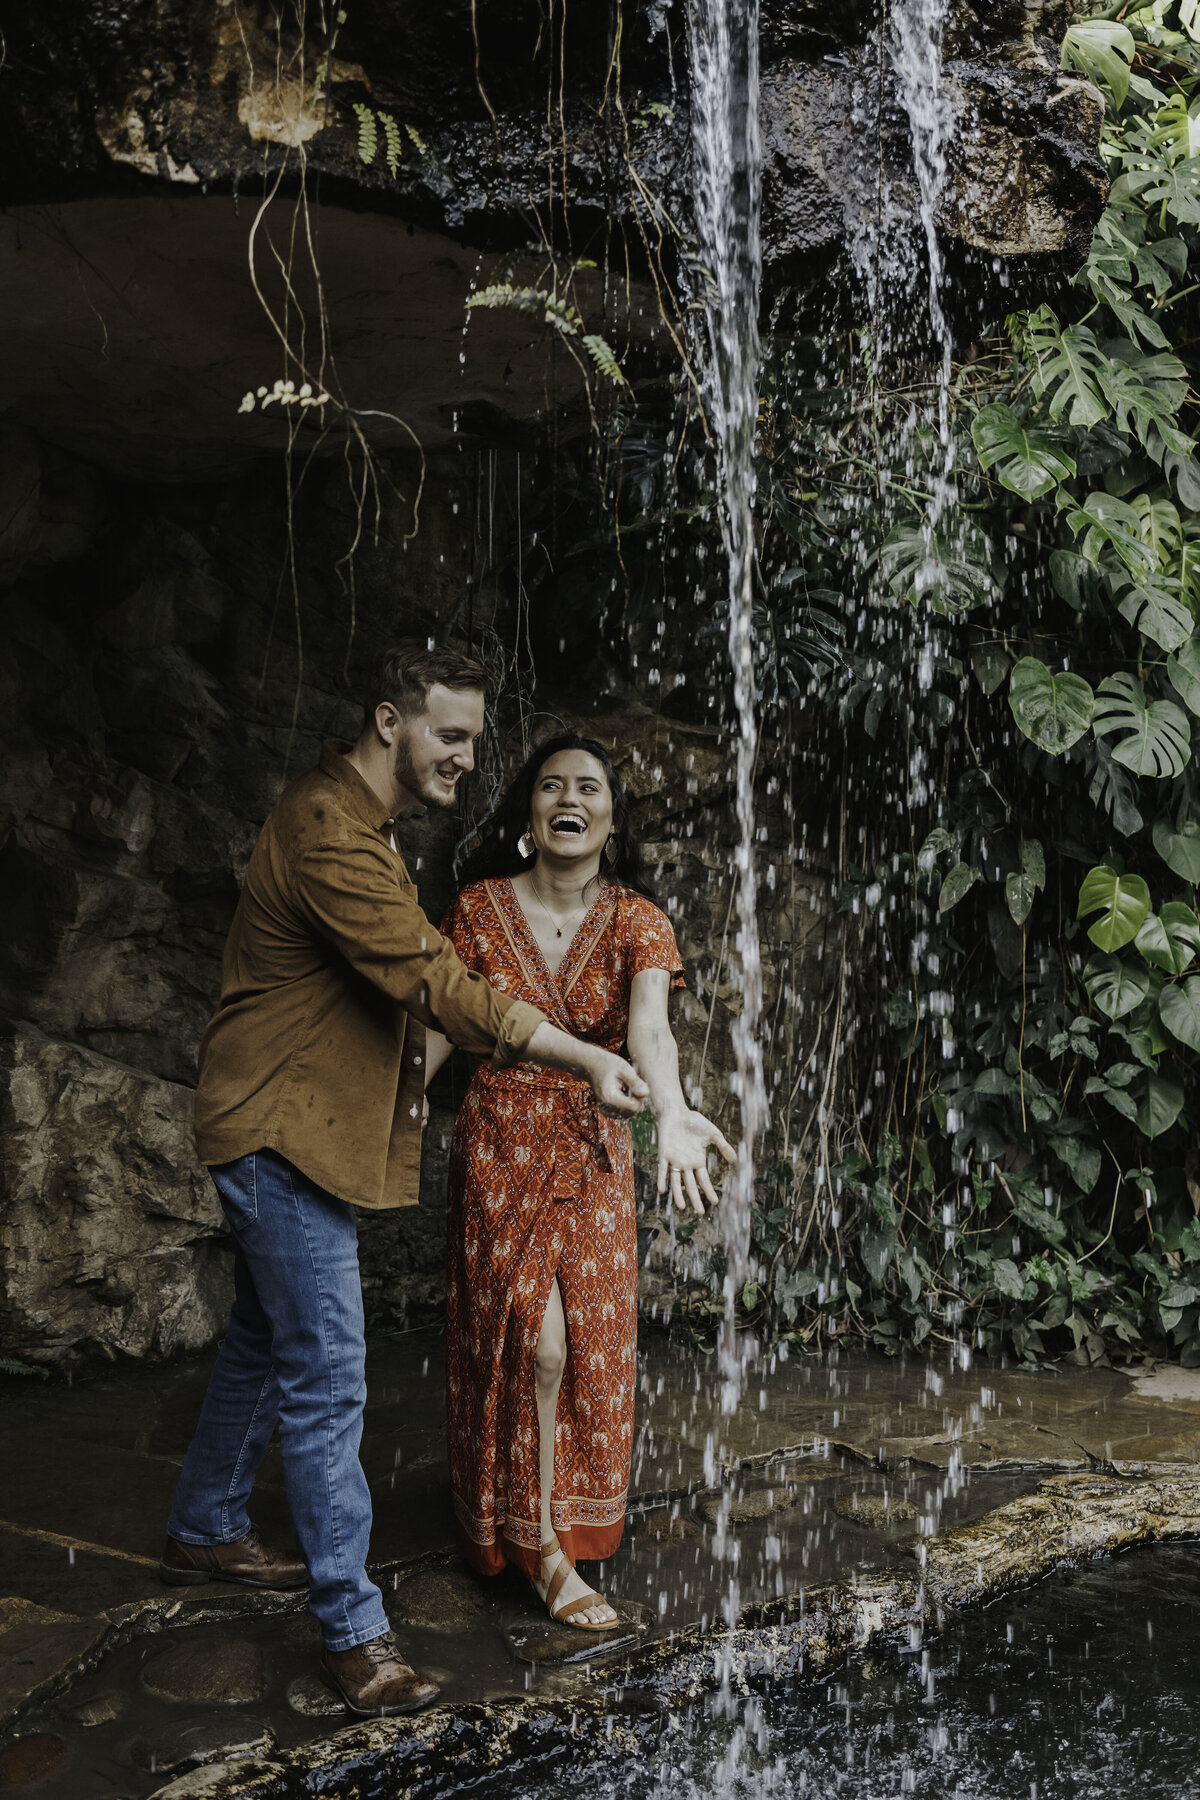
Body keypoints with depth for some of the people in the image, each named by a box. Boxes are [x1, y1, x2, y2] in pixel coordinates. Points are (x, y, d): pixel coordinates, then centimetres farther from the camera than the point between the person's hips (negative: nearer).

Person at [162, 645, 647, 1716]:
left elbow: (410, 974, 21)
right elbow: (434, 984, -28)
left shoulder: (362, 821, 12)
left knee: (266, 1343, 21)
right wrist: (582, 1059, -29)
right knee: (327, 1378, -9)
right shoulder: (328, 835, -23)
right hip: (282, 1132, -11)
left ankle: (205, 1535, 38)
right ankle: (355, 1631, -3)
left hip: (293, 1130, 11)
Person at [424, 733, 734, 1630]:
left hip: (594, 1154, 1)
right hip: (499, 1151, -1)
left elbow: (649, 1027, -28)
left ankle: (551, 1526, 31)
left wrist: (672, 1114, -47)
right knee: (532, 1342, -5)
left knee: (590, 1344, 6)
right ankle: (547, 1553, 10)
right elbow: (440, 1025, -1)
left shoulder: (637, 922, -9)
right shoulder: (481, 908, -7)